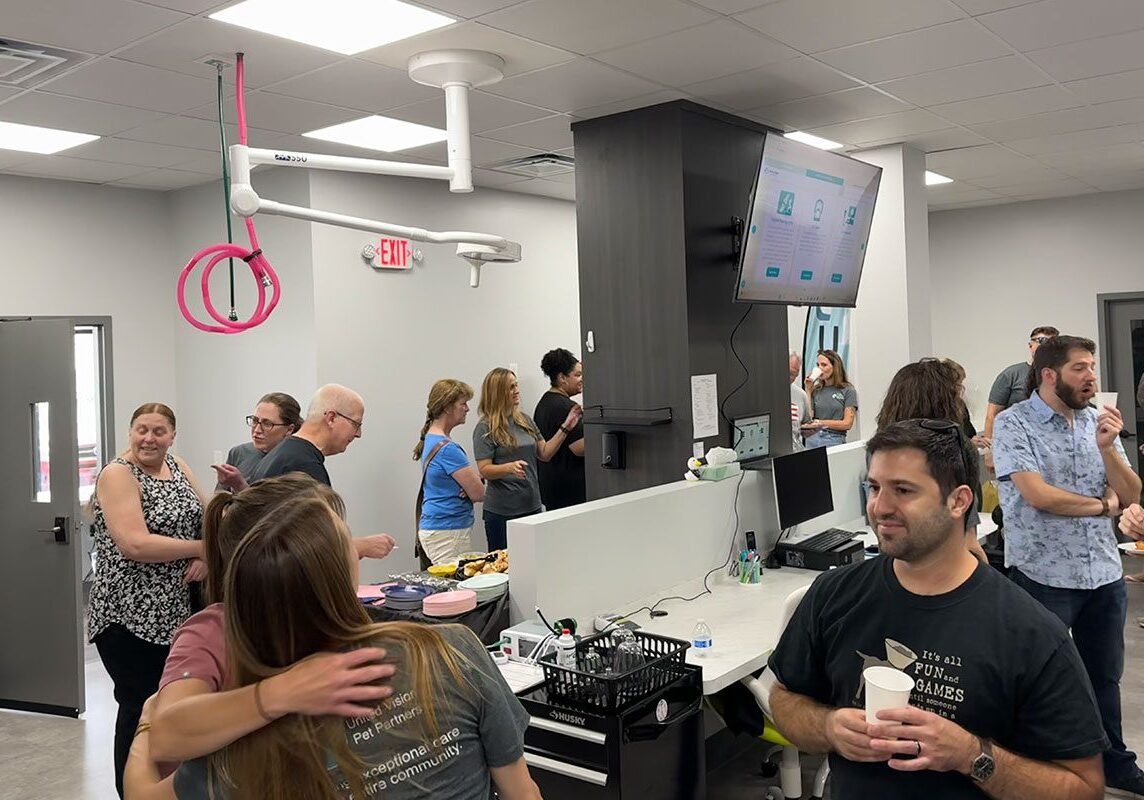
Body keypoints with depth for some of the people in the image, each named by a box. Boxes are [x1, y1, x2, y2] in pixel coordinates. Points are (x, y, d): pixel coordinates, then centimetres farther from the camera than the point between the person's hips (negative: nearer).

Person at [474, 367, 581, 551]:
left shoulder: (525, 420, 10)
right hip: (501, 512, -6)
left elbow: (544, 453, 11)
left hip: (532, 506, 6)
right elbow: (484, 470, -12)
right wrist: (510, 467, -28)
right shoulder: (485, 429, -8)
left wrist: (565, 428, 3)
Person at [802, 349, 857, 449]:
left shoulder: (848, 391, 3)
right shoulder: (815, 390, 11)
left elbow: (847, 424, -2)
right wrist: (808, 391, 3)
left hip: (835, 439, -3)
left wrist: (820, 423, -8)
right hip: (813, 439, 3)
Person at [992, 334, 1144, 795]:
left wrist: (1107, 447, -13)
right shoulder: (1014, 424, -10)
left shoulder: (1099, 421, 6)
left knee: (1104, 676, 20)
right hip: (1044, 576, -5)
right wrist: (1103, 504, -5)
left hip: (1105, 573, 6)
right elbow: (1037, 494, -19)